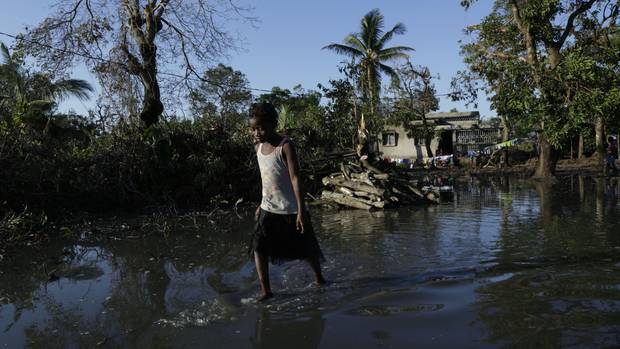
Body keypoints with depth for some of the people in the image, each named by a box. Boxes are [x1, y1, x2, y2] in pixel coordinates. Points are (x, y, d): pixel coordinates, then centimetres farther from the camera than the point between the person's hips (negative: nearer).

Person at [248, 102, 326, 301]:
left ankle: (319, 280, 36)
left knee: (306, 249, 10)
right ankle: (265, 291, 0)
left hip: (291, 210, -5)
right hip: (269, 209, 5)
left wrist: (301, 210, -26)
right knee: (258, 247, -9)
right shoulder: (258, 147, 3)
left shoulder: (285, 146, -17)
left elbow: (295, 178, -21)